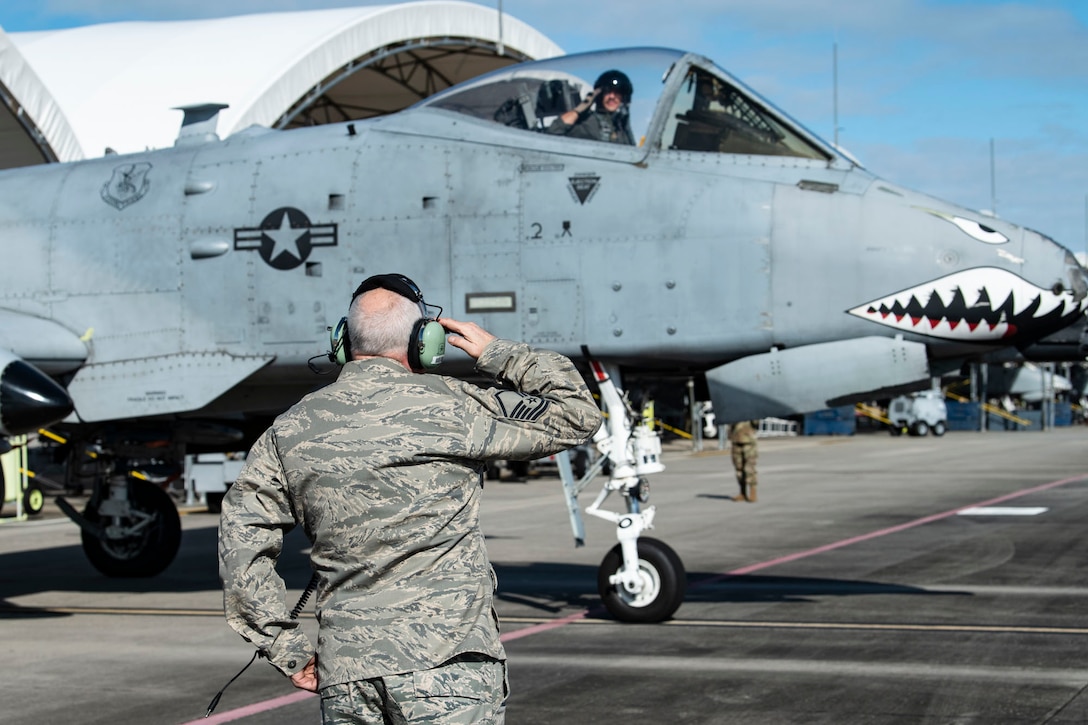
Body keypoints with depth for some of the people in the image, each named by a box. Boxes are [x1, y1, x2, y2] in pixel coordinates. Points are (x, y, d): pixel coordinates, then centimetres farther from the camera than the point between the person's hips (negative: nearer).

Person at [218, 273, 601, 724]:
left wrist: (287, 650, 11)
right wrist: (497, 354, 14)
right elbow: (577, 416, 3)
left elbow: (240, 544, 8)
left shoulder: (292, 430, 10)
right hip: (445, 664, -4)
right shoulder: (449, 407, -3)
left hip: (344, 671, 4)